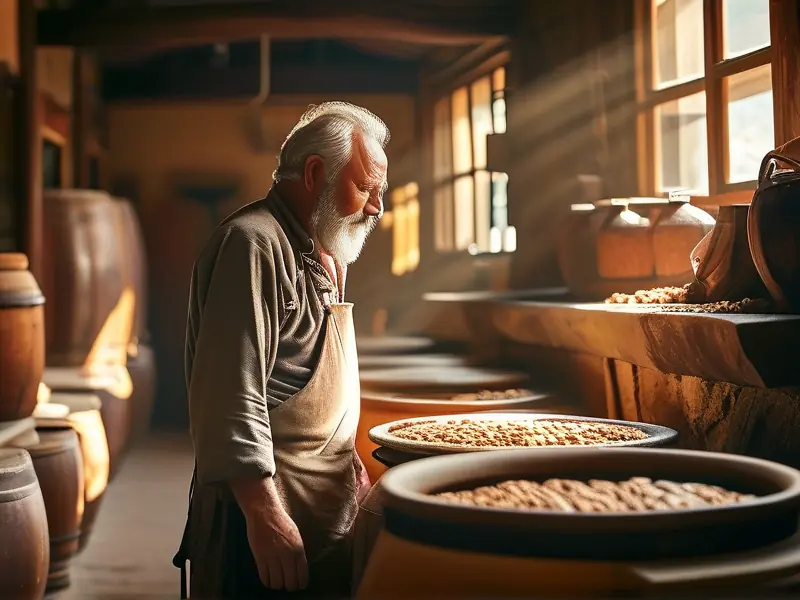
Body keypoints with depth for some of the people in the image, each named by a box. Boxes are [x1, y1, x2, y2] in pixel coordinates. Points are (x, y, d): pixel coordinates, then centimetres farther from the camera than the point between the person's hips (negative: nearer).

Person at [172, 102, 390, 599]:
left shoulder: (319, 255, 17)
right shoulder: (254, 244, -15)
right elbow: (231, 397, -24)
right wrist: (264, 513, -25)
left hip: (327, 513, 10)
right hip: (271, 518, -9)